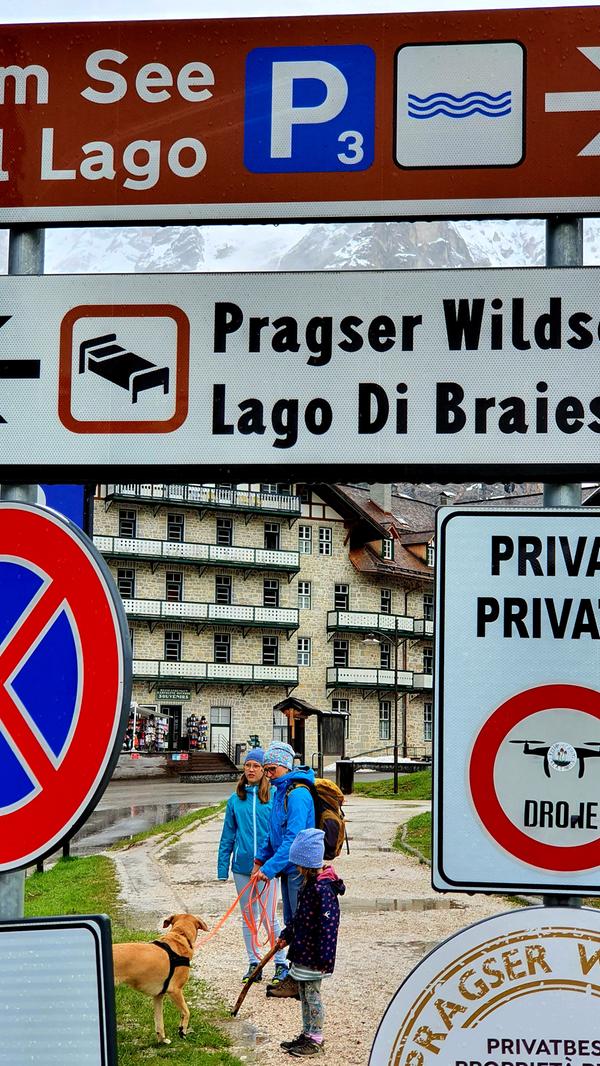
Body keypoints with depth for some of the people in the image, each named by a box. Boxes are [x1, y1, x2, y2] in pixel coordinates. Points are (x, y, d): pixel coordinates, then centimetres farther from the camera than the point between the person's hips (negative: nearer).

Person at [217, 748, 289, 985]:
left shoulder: (274, 797, -4)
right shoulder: (235, 800, 6)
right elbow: (228, 836, 11)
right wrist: (223, 868, 8)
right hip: (242, 866, 4)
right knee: (248, 918, 12)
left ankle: (281, 963, 9)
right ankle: (253, 963, 22)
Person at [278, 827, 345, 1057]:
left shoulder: (323, 888, -23)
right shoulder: (309, 883, 8)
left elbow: (329, 924, -25)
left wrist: (325, 957, -26)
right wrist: (287, 935, 27)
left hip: (314, 954, -10)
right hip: (303, 950, 10)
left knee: (312, 993, 0)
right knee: (304, 993, 17)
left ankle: (316, 1040, 11)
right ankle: (307, 1034, 29)